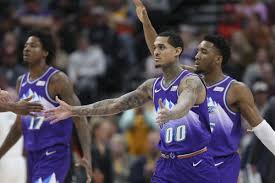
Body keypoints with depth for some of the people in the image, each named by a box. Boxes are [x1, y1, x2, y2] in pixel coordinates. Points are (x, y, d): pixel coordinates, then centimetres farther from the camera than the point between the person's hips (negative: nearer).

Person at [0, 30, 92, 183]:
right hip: (33, 155, 8)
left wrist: (87, 156, -25)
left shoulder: (57, 80, -11)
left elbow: (80, 120, -14)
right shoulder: (21, 82, 11)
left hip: (55, 154, -8)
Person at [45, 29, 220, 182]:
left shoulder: (191, 82, -14)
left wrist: (170, 114, -61)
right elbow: (116, 104, 9)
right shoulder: (152, 86, 8)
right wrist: (74, 111, 2)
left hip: (197, 165, -6)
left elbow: (184, 106, -37)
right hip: (167, 165, 6)